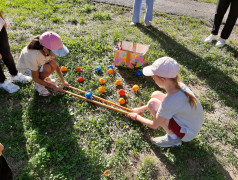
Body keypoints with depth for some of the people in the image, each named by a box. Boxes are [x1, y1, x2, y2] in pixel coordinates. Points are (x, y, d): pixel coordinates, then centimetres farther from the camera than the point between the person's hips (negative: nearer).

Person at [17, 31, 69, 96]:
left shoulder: (48, 50, -27)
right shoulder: (34, 56, -41)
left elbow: (55, 65, -8)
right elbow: (35, 79, -28)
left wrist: (63, 80, -8)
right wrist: (54, 87, -25)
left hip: (39, 64, 5)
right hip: (25, 67, -5)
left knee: (53, 64, -25)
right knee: (47, 68, -33)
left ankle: (45, 78, 7)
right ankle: (38, 85, -4)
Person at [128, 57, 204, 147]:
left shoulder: (169, 102, -33)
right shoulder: (179, 85, -11)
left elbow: (154, 125, -17)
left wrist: (137, 117, 2)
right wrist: (141, 108, 11)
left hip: (187, 134, -7)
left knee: (152, 103, -19)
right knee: (156, 95, 2)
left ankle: (172, 137, -5)